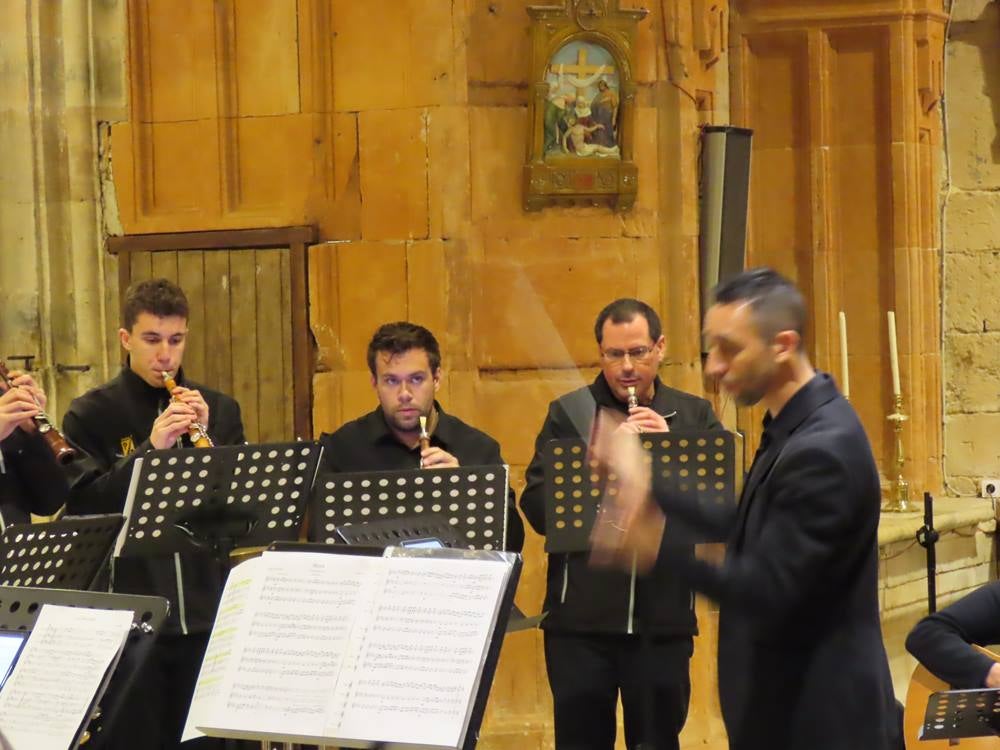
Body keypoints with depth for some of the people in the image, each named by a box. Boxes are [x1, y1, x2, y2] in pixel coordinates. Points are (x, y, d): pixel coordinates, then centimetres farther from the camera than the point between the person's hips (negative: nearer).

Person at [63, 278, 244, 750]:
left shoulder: (219, 410, 10)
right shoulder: (91, 415, 1)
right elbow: (81, 507, -10)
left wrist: (205, 438, -9)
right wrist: (150, 449, -19)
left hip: (206, 615, 3)